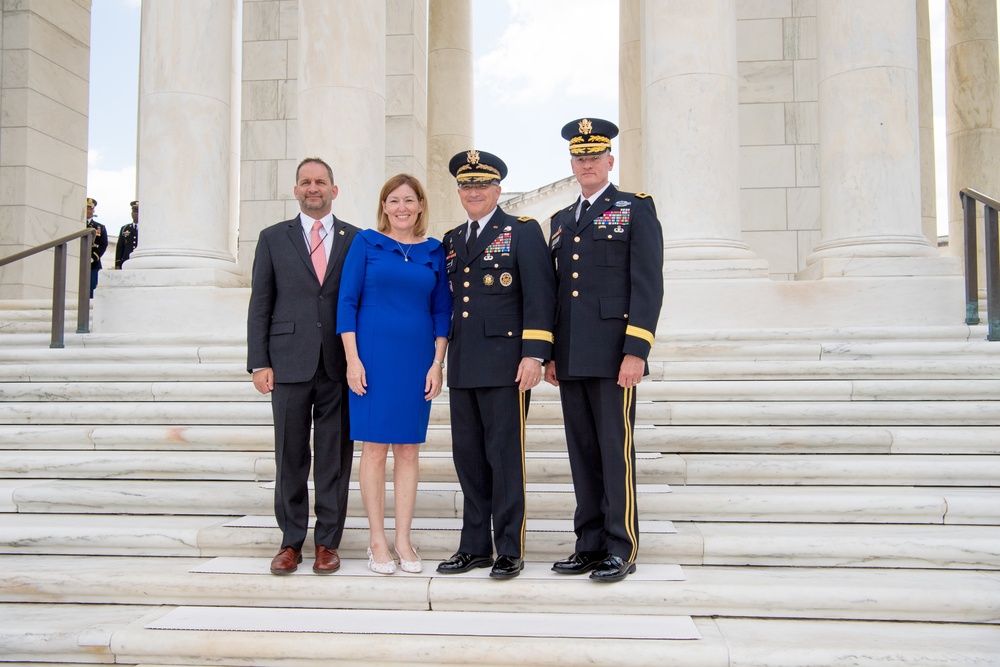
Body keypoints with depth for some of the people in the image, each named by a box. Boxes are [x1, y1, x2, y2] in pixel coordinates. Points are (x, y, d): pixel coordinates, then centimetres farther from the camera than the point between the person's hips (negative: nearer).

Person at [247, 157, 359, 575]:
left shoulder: (357, 240, 8)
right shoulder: (273, 239, 10)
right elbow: (260, 305, 6)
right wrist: (259, 363, -1)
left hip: (341, 365, 0)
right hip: (290, 364, 0)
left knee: (335, 458, 4)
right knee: (290, 457, 6)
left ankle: (327, 542, 16)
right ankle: (291, 541, 19)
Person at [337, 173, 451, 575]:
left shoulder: (434, 251, 9)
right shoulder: (366, 242, 2)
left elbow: (442, 310, 9)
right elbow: (347, 301, -1)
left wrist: (437, 363, 1)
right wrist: (352, 358, -8)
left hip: (417, 359, 2)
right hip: (373, 357, -2)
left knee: (408, 450, 6)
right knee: (375, 448, 1)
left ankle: (403, 540, 15)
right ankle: (377, 541, 12)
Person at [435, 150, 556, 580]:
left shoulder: (523, 232, 0)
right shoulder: (451, 241, 17)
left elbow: (540, 297, -7)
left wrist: (534, 355, -15)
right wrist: (444, 358, 15)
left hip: (505, 364, -6)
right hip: (462, 366, 6)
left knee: (505, 457, -1)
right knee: (469, 458, 10)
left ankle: (510, 550, 11)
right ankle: (475, 547, 21)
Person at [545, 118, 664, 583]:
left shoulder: (636, 209, 2)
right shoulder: (561, 221, 19)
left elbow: (648, 285, -7)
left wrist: (636, 351, -15)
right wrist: (549, 353, 13)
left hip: (613, 354, -6)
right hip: (571, 359, 6)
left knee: (616, 451, -2)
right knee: (582, 453, 9)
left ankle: (621, 548, 8)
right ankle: (590, 544, 18)